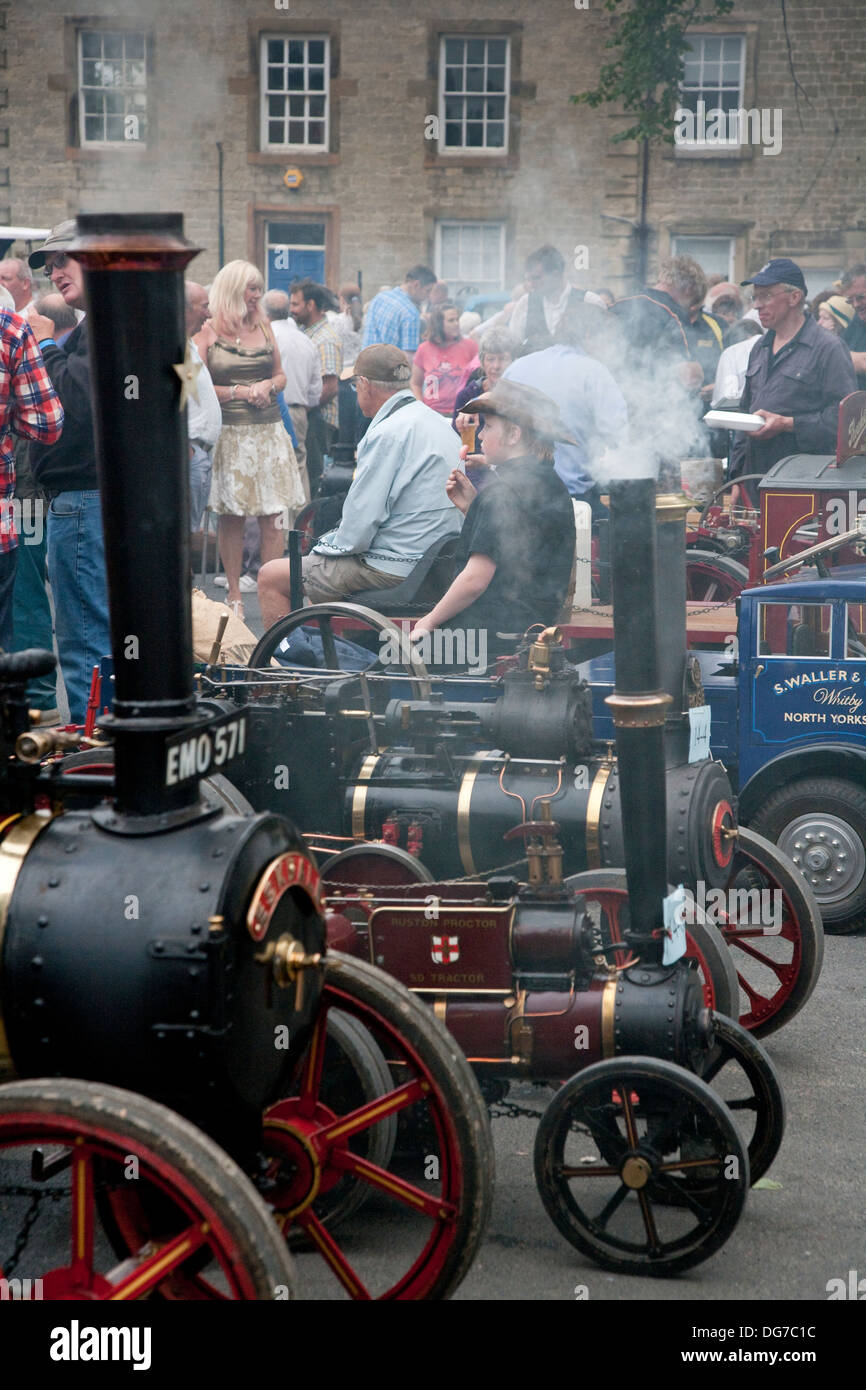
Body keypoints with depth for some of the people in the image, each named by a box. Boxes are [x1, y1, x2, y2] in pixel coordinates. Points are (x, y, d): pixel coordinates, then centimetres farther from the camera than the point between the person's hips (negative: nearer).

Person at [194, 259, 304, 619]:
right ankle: (234, 594, 9)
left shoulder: (263, 326, 12)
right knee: (230, 516, 1)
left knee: (274, 515, -2)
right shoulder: (207, 331, -1)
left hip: (268, 431, 4)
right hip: (228, 433, -3)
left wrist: (268, 386, -2)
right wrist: (238, 392, -11)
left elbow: (280, 374, 20)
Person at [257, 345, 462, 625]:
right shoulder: (438, 422, 11)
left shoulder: (388, 434, -19)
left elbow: (361, 523, -20)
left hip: (393, 570, -10)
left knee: (270, 578, -2)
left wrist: (326, 547, -1)